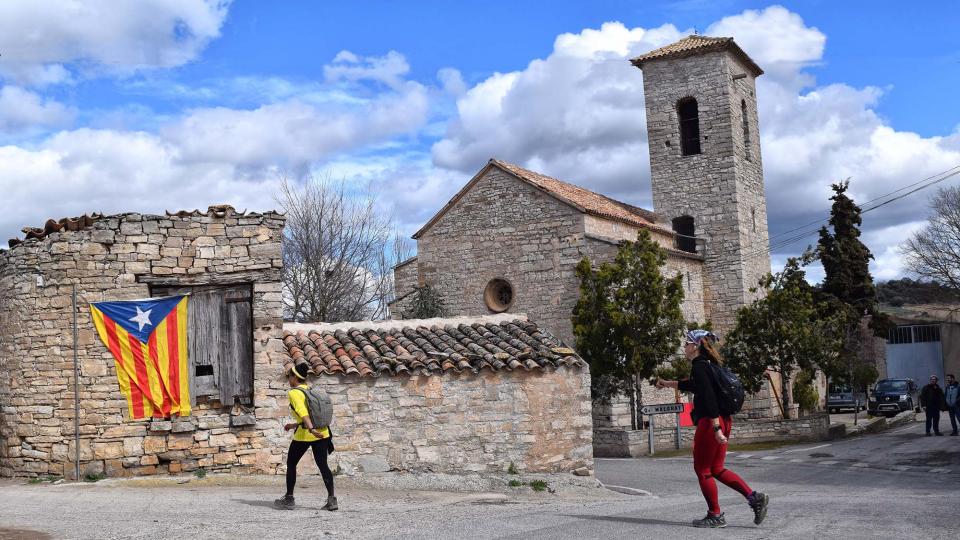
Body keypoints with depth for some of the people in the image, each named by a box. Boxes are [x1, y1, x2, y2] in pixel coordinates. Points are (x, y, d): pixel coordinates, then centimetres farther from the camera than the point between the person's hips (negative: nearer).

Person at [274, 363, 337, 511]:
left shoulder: (293, 393, -7)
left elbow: (303, 413, -23)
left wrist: (311, 429, -34)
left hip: (305, 434, -6)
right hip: (322, 432, 6)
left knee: (291, 464, 12)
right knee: (323, 465, 5)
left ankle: (289, 499, 18)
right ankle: (331, 499, -4)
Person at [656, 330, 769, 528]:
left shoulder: (699, 366, -14)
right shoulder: (707, 364, 15)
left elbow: (709, 397, -23)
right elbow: (693, 385, 34)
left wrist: (716, 428, -26)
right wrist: (668, 384, 44)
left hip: (710, 422, -9)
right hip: (723, 421, 9)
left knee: (702, 469, 4)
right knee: (716, 468, 15)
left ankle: (715, 516, 11)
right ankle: (754, 497, 5)